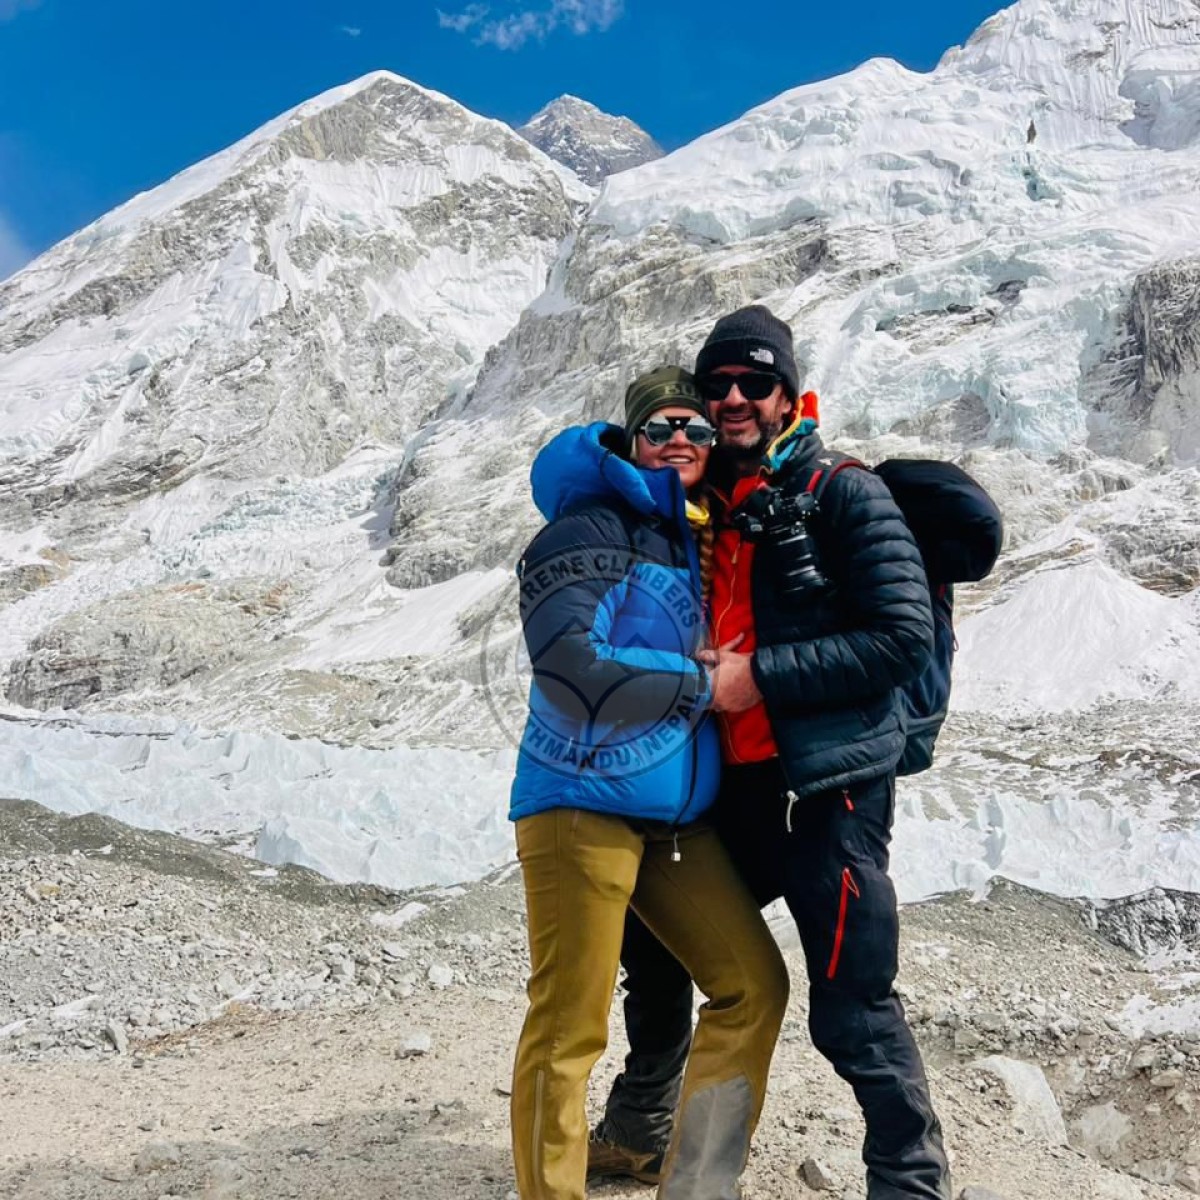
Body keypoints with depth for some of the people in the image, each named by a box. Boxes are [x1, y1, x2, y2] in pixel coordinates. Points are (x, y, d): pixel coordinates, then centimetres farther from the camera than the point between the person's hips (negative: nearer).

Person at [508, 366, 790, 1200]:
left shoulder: (700, 536, 15)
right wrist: (700, 684, -9)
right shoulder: (591, 529, -9)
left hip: (677, 813, 8)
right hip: (583, 802, -8)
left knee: (753, 987, 11)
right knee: (569, 1029, -4)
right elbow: (573, 670, -21)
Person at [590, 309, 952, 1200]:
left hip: (829, 789, -7)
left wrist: (761, 676, -17)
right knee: (652, 942, 19)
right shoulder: (704, 508, 12)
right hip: (734, 788, 7)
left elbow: (905, 637, -14)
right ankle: (640, 1129, 42)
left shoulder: (845, 494, -6)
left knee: (851, 1007, -5)